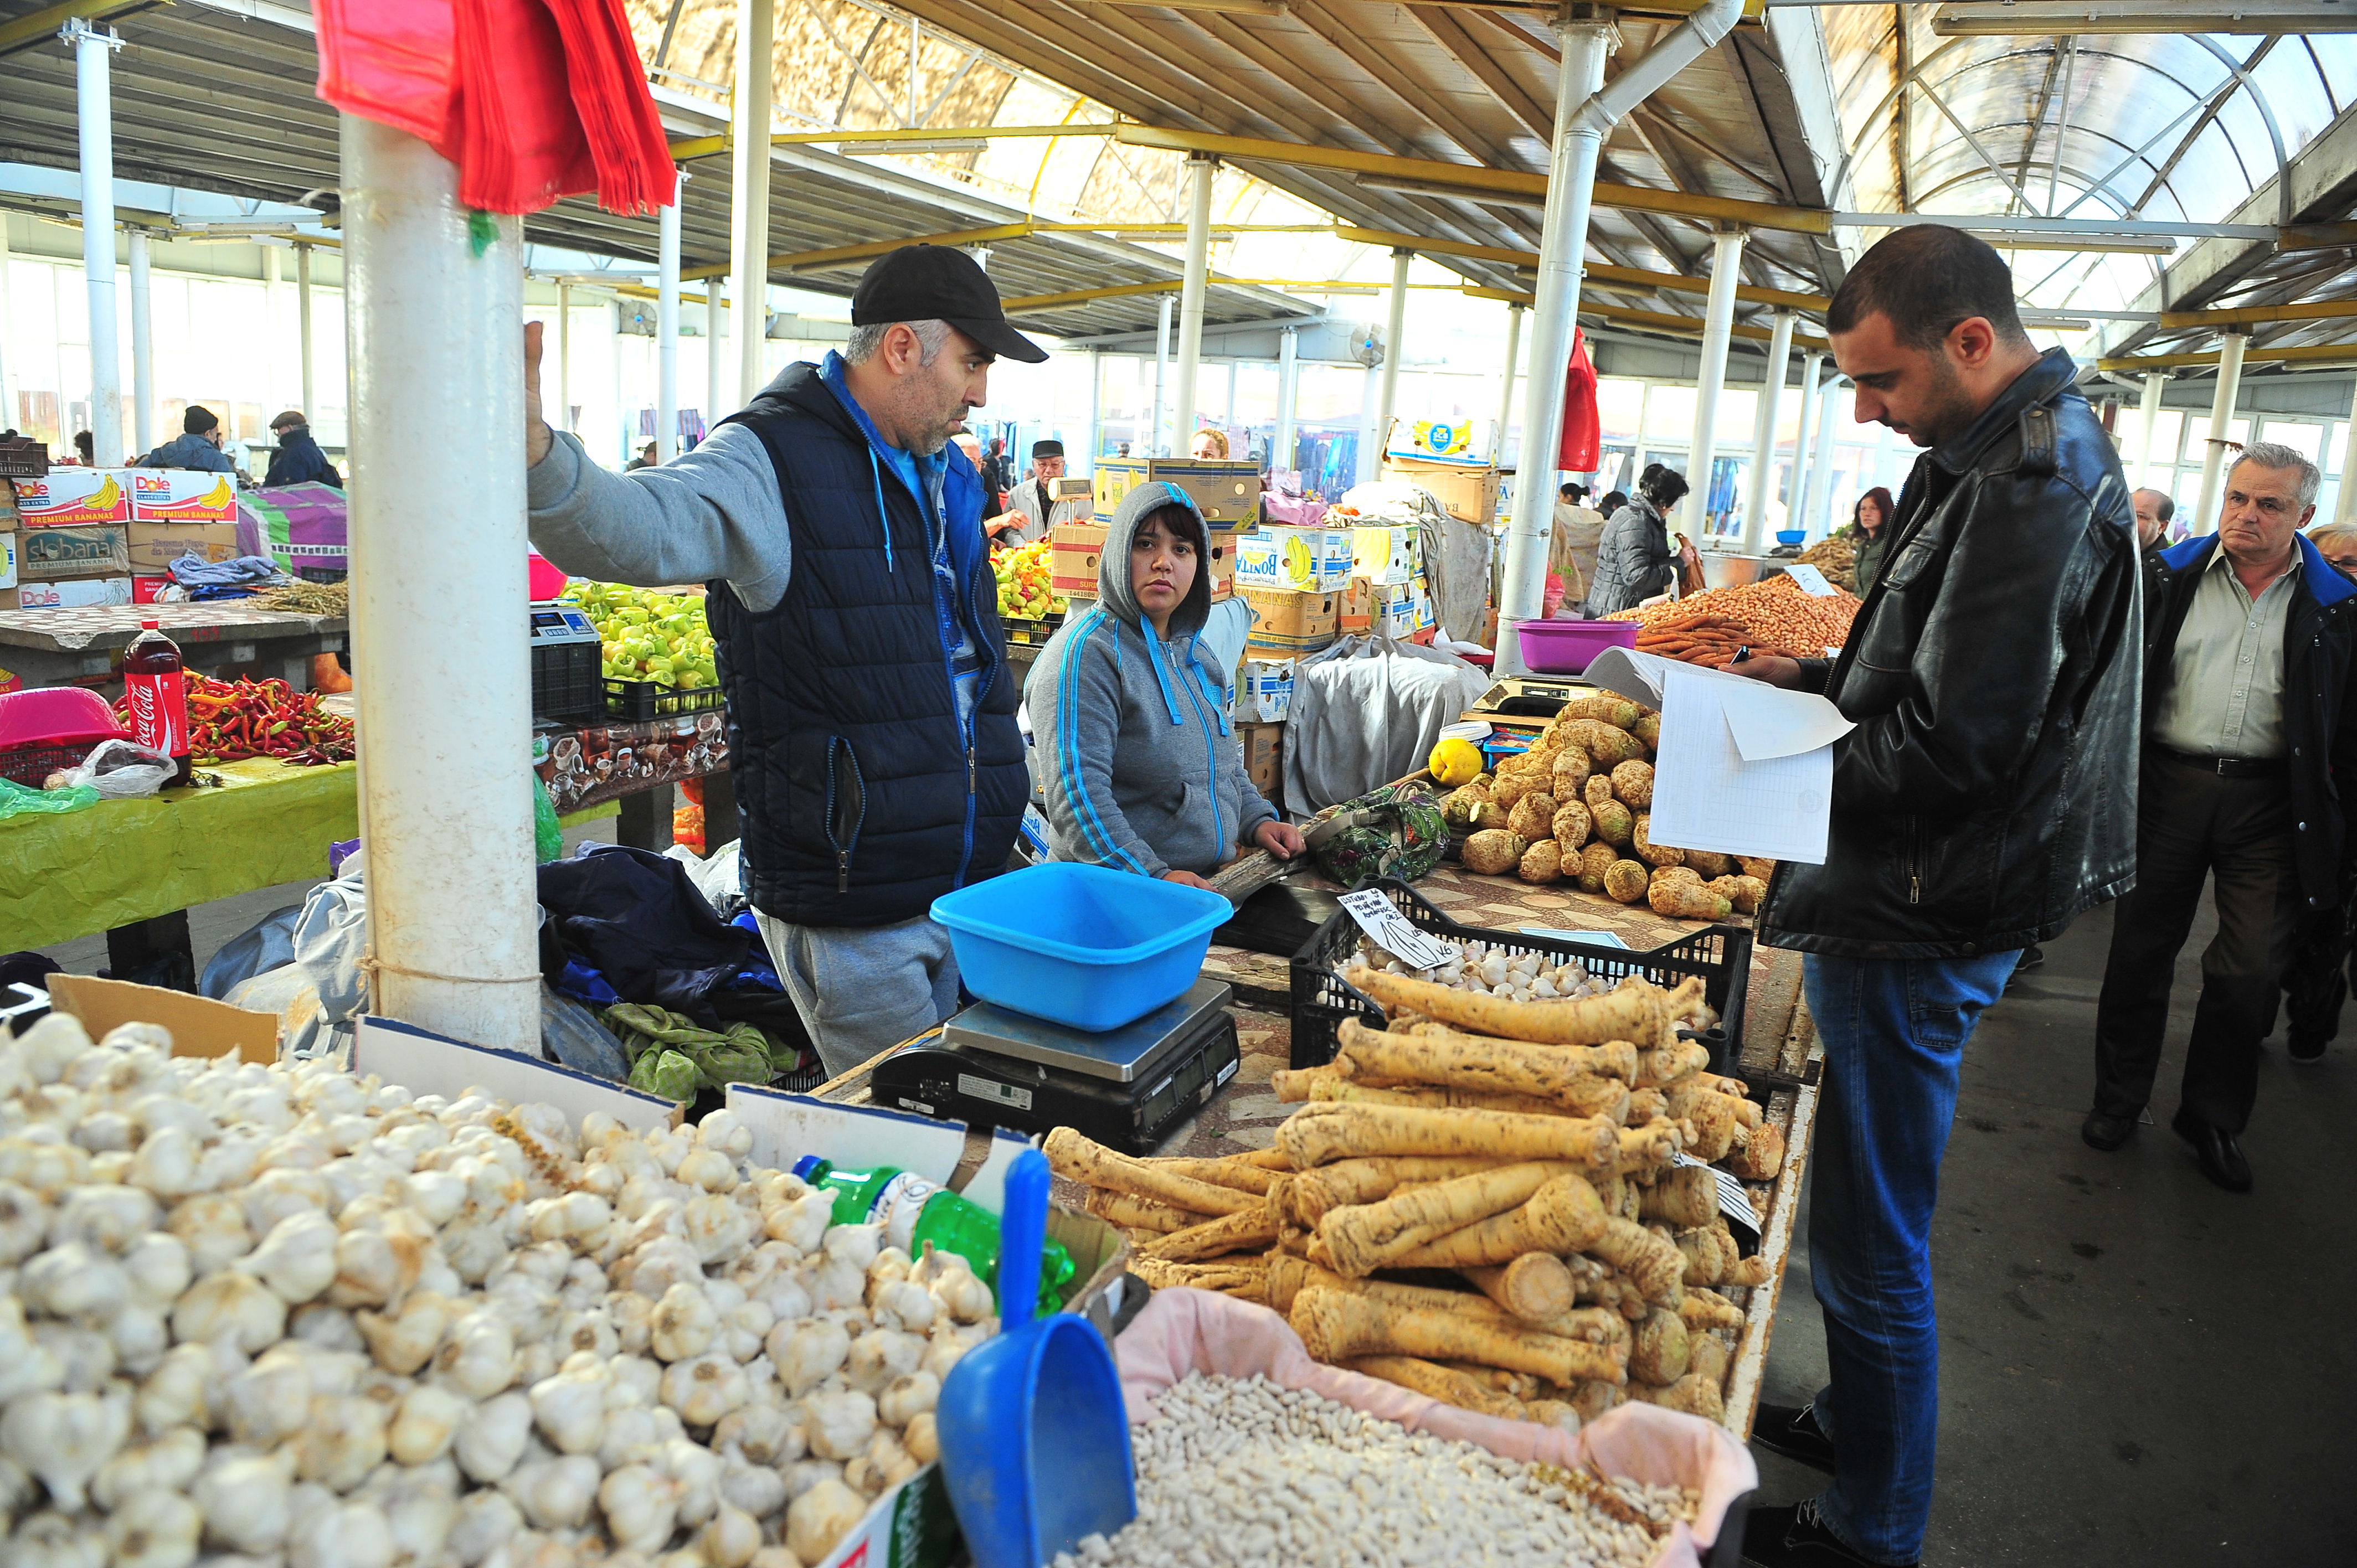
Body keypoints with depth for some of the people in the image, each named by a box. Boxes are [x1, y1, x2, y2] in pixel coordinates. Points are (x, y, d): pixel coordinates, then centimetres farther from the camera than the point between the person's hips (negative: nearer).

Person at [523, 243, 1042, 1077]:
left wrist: (1017, 814, 25)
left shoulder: (948, 475, 14)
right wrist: (535, 453, -53)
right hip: (849, 913, -8)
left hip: (966, 888, 8)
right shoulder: (773, 462, -12)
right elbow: (634, 526, -33)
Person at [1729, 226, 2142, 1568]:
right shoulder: (2017, 453, 13)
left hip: (1919, 927, -10)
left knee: (1870, 1252, 4)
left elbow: (1945, 746, -24)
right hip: (1913, 906, 10)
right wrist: (1816, 679, 8)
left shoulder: (2038, 480, -20)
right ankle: (1853, 1424, 42)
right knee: (1864, 1229, 23)